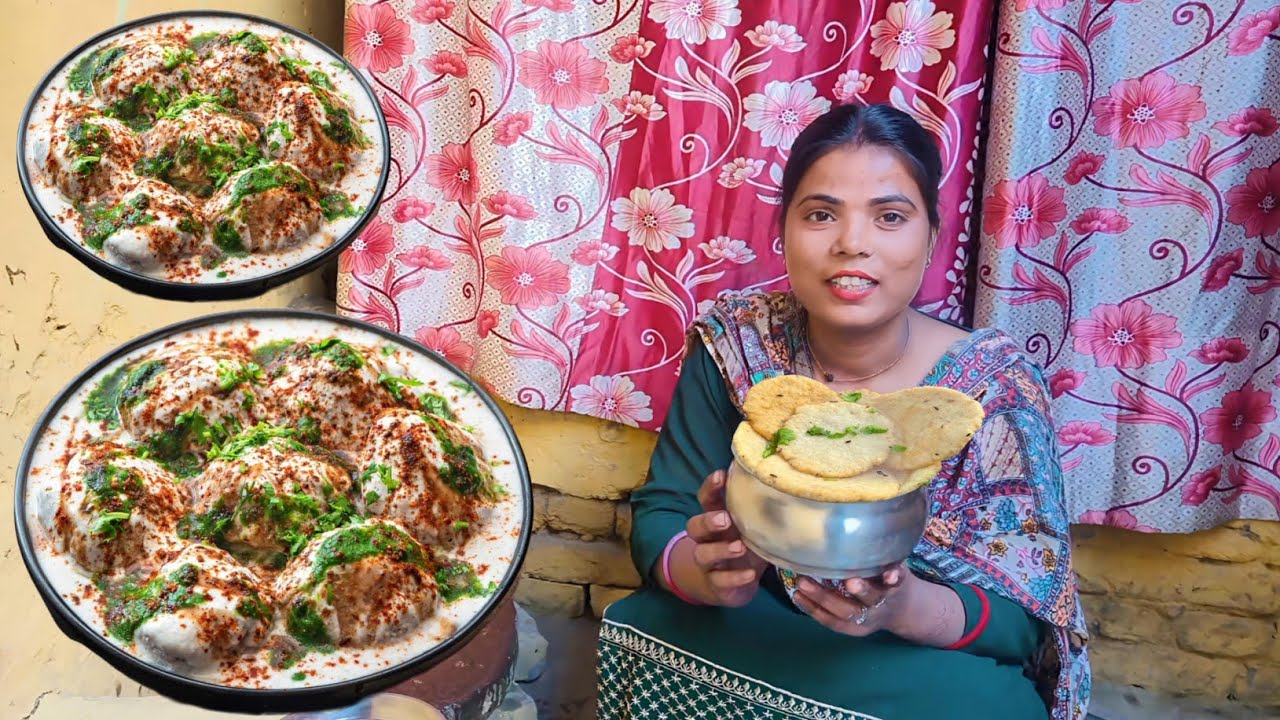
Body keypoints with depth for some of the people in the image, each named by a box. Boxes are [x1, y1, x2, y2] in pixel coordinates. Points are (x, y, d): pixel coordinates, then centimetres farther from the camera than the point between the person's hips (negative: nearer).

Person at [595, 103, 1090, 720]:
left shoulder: (995, 385, -12)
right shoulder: (733, 343, -7)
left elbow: (1025, 618, -13)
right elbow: (659, 513, -6)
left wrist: (906, 607, -34)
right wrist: (709, 575, -29)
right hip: (741, 645, 3)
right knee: (638, 629, -26)